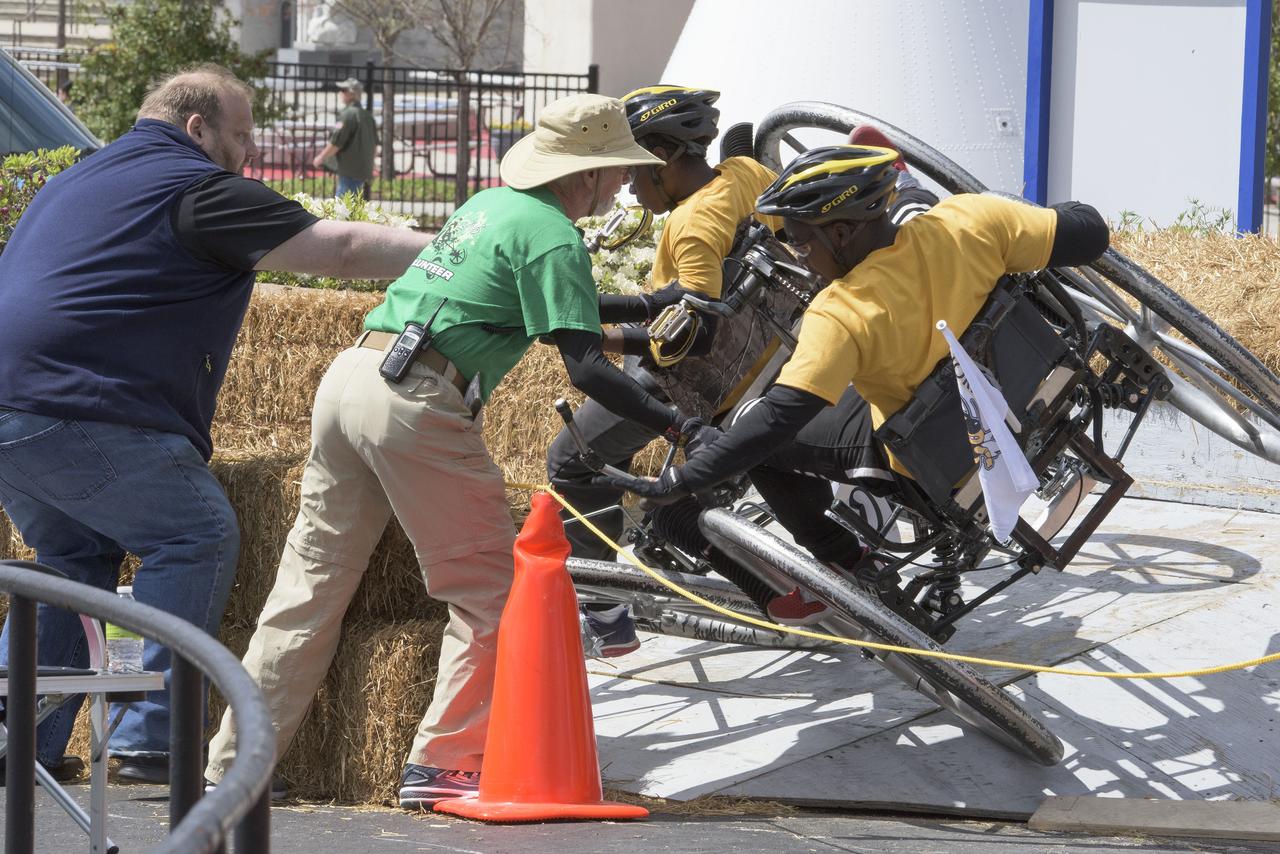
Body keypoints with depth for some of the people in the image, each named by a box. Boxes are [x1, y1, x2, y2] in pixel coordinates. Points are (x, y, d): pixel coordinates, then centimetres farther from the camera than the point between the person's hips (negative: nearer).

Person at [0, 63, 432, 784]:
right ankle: (153, 737, -7)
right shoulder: (199, 190, -2)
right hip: (72, 412, -9)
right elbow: (342, 248, -5)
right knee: (198, 537, -2)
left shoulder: (78, 180, 28)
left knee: (76, 556, 23)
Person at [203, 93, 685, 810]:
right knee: (489, 592, 1)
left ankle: (233, 764, 14)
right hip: (416, 402, -9)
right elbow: (587, 368, -12)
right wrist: (674, 423, -8)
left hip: (351, 373, 9)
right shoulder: (554, 235, -4)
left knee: (313, 584, 12)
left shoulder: (490, 204, 23)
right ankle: (444, 764, -2)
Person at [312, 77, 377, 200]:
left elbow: (336, 142, -17)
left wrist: (321, 158, -4)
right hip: (364, 169, 9)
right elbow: (375, 143, 20)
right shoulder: (367, 116, 14)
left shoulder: (348, 114, -15)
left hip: (349, 169, -9)